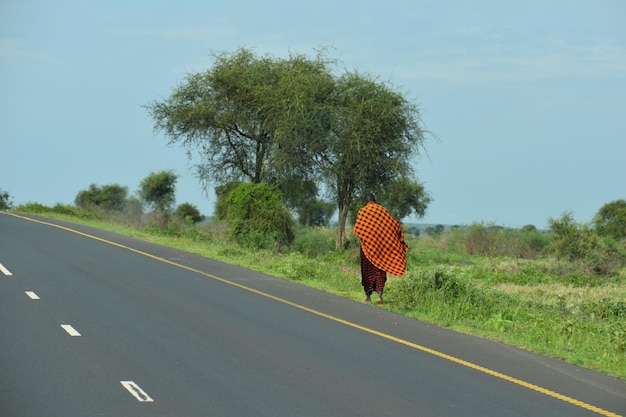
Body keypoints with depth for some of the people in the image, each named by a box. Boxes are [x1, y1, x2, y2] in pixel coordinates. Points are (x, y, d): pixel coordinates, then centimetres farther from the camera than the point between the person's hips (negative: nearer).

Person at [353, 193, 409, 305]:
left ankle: (368, 297, 12)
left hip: (367, 245, -1)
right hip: (381, 245, 1)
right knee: (380, 271, 5)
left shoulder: (362, 212, -5)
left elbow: (357, 229, -9)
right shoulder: (382, 210, -1)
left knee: (367, 271, 9)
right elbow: (393, 223, -6)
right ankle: (380, 296, -6)